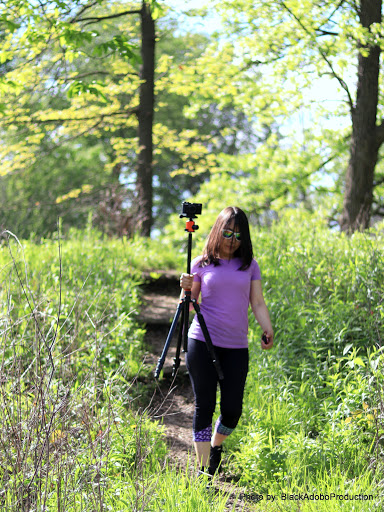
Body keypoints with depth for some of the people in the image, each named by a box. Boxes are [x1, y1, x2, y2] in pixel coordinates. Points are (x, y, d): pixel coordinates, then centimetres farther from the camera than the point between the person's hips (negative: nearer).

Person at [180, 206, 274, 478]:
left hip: (236, 347, 2)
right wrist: (186, 289, -12)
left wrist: (268, 331, -6)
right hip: (202, 343, -2)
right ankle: (204, 469, 6)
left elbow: (258, 303, 9)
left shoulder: (249, 265, 9)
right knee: (205, 406, -1)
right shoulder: (202, 264, 5)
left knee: (232, 409, 0)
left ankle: (216, 446, 32)